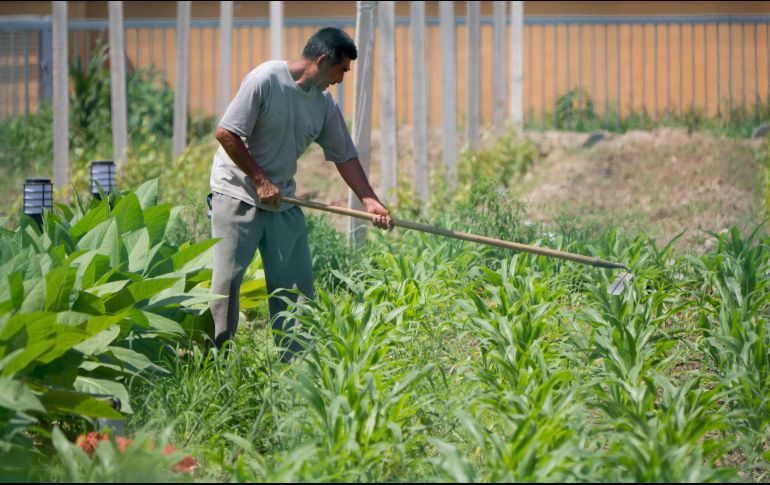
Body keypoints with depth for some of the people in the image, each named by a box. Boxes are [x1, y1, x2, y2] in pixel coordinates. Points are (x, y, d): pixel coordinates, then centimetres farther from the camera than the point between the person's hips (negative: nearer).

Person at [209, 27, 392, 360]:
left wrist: (370, 201, 0)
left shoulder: (324, 103, 5)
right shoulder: (265, 80, -17)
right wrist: (260, 180, -16)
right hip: (237, 194, -7)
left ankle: (293, 359, 10)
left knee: (297, 282, 4)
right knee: (228, 279, -8)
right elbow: (226, 133, -17)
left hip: (282, 201, 7)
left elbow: (345, 156, 10)